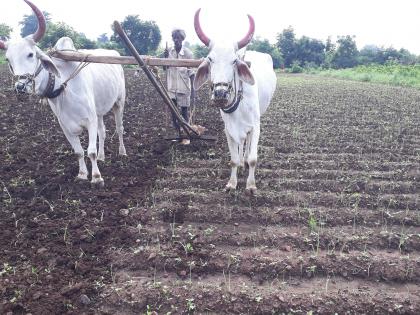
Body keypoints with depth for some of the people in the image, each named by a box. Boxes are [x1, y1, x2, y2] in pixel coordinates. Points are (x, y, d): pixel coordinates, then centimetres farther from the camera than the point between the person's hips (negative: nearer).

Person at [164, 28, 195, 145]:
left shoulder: (187, 53, -10)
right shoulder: (169, 51, 0)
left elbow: (192, 74, -7)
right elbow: (165, 67, 4)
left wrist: (192, 92, -10)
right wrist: (165, 57, -15)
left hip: (184, 88, -3)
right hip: (171, 88, 4)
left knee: (184, 112, 7)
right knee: (173, 113, 9)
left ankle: (186, 136, 20)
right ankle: (178, 134, 26)